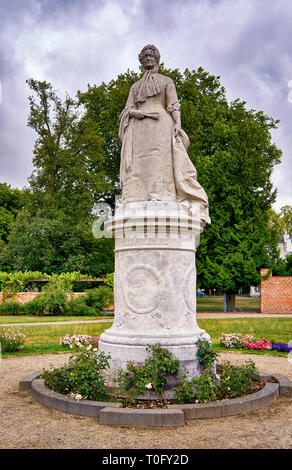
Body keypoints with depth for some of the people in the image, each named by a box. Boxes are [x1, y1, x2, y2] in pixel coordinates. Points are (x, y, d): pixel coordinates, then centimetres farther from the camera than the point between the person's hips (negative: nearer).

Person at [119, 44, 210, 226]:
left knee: (161, 161, -20)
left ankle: (161, 200, -31)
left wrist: (178, 124, -11)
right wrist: (139, 113, -6)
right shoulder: (135, 86, 28)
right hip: (139, 128, 3)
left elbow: (174, 105, 7)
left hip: (161, 124, -3)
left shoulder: (166, 80, 20)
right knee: (137, 165, -12)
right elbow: (128, 109, 16)